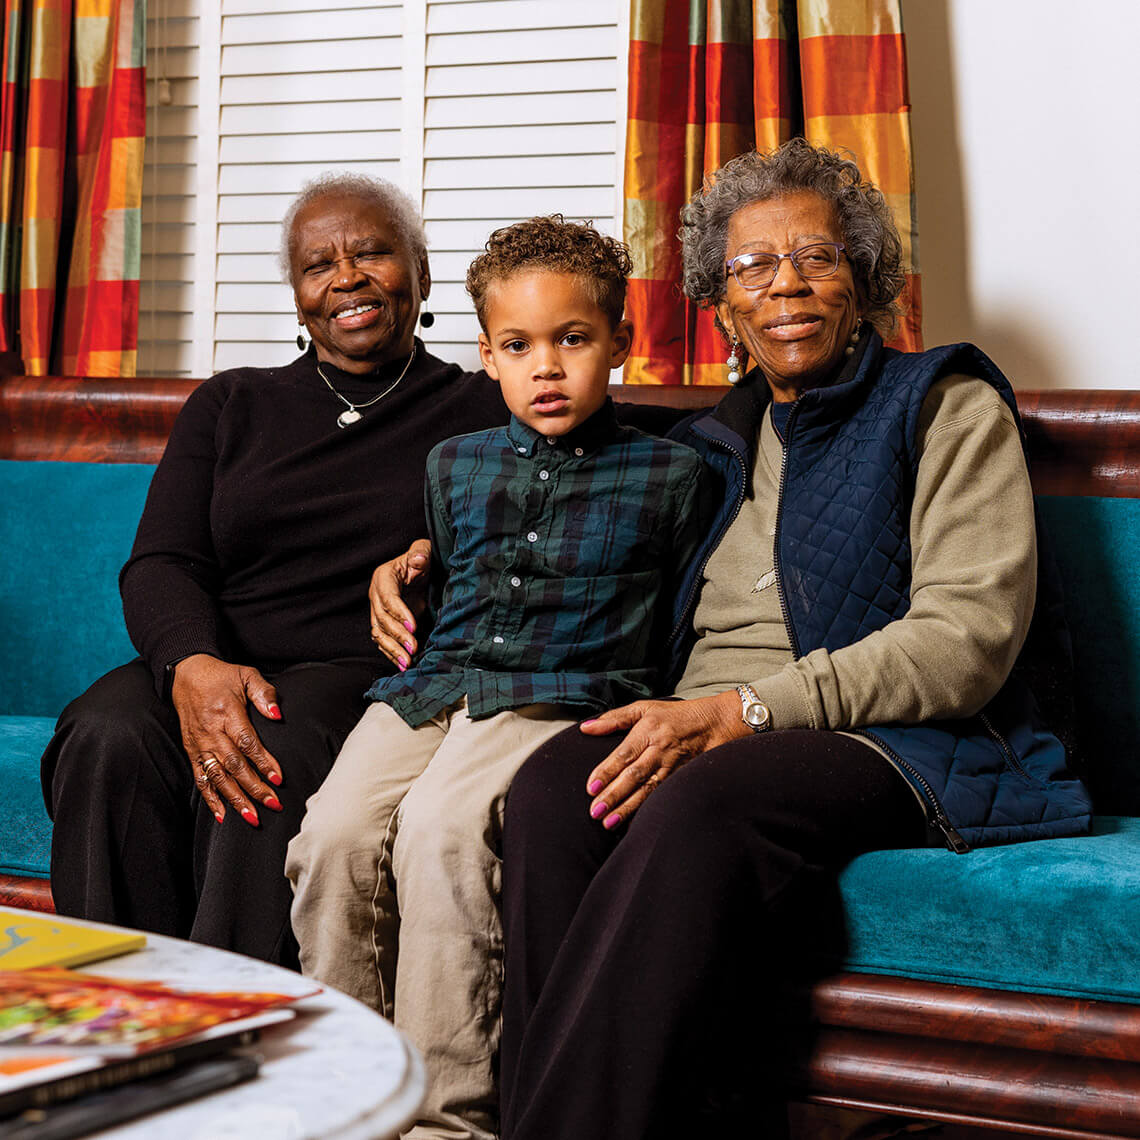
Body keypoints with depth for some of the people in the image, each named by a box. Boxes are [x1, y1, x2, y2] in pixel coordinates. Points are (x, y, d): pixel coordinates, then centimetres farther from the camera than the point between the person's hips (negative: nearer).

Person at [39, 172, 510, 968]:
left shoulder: (479, 414, 13)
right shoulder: (231, 406, 21)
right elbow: (160, 562, 8)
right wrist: (193, 665, -15)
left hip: (372, 679, -3)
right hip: (210, 666, 3)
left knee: (273, 762, -36)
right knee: (108, 740, -30)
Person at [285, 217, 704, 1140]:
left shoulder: (669, 475, 9)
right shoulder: (456, 466, 22)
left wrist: (655, 713, -3)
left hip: (566, 698, -4)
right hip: (434, 685, 5)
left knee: (441, 830, -33)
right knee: (333, 837, -23)